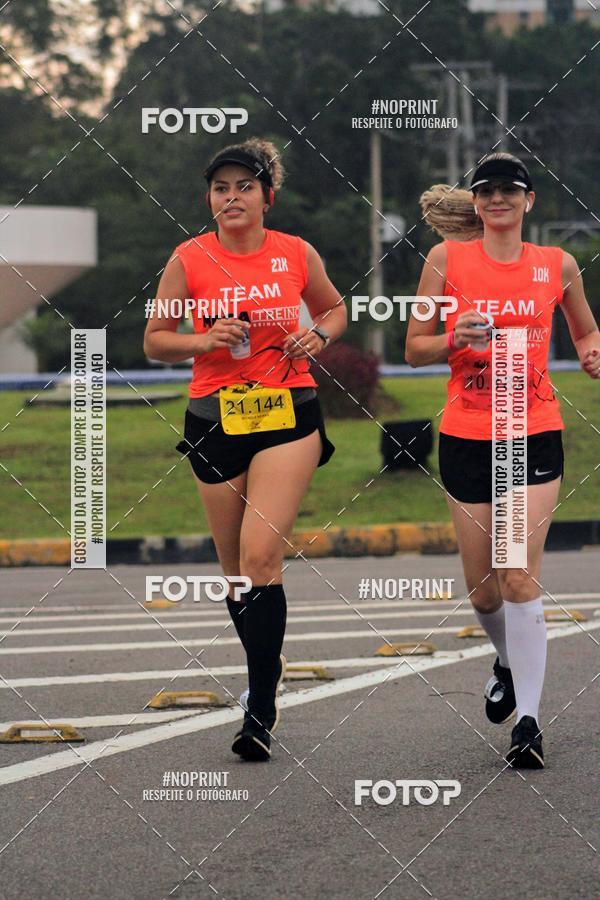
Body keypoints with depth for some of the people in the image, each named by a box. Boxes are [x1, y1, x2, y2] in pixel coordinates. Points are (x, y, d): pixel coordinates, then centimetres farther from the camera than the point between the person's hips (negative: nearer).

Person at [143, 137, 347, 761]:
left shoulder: (296, 254, 1)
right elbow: (154, 341, 7)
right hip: (214, 421, 2)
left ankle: (261, 713, -16)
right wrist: (205, 340, -12)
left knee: (260, 555, -16)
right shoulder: (189, 259, 0)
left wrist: (318, 336, -2)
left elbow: (333, 309, 19)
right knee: (235, 568, 10)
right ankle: (265, 678, 31)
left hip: (288, 414, -2)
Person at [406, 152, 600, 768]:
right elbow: (415, 349, 4)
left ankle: (528, 721, -8)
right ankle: (509, 665, 40)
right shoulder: (447, 258, 1)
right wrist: (456, 339, -15)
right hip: (465, 437, 1)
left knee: (519, 576, -12)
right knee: (482, 587, 8)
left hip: (535, 435, -1)